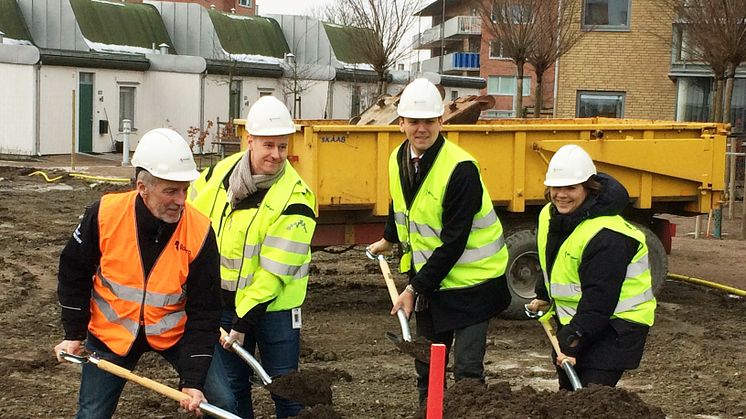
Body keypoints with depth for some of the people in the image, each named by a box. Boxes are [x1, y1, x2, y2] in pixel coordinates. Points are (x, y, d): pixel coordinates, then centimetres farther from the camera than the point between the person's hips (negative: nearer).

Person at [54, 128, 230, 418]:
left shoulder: (199, 232, -22)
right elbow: (74, 272, -2)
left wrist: (193, 381, -21)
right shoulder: (105, 214, -20)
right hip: (110, 333, 0)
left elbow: (203, 312, -16)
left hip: (174, 333, 0)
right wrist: (74, 335, -1)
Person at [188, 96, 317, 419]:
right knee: (231, 385, 15)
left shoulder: (295, 198, -20)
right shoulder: (219, 173, -3)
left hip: (272, 307, -5)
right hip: (223, 301, 5)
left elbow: (274, 270, -21)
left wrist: (244, 322, -20)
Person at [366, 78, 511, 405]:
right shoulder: (398, 159, 0)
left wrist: (415, 288, -20)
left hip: (471, 281, -7)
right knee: (427, 368, 16)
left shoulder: (461, 169, -23)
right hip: (429, 280, 7)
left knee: (467, 372, -8)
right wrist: (389, 239, 38)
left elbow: (453, 242, -23)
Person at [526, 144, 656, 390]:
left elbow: (599, 299, -30)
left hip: (616, 322, -9)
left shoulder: (606, 236, -28)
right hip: (574, 317, 9)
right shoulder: (549, 216, 1)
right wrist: (544, 295, 27)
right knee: (568, 390, 13)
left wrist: (573, 341, -33)